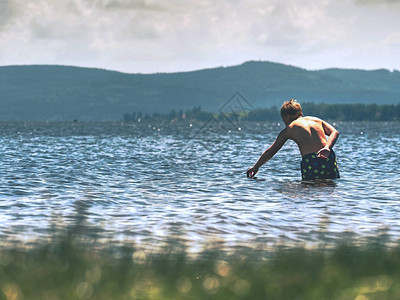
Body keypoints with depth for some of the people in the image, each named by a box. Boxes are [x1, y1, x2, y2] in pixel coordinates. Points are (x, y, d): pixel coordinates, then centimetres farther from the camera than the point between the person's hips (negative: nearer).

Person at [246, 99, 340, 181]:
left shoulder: (289, 129, 15)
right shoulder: (317, 120, 24)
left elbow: (270, 152, 22)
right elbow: (335, 132, 6)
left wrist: (255, 167, 32)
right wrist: (327, 148, -8)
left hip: (310, 161, -3)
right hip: (328, 158, 3)